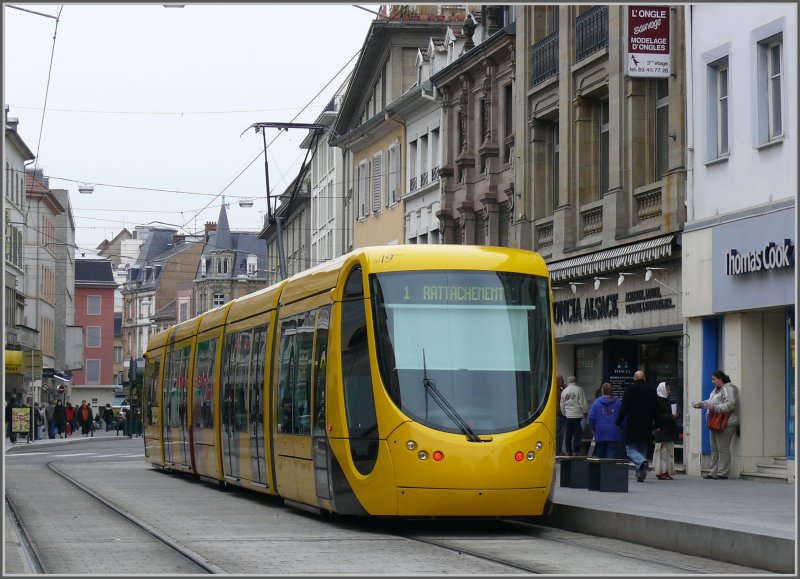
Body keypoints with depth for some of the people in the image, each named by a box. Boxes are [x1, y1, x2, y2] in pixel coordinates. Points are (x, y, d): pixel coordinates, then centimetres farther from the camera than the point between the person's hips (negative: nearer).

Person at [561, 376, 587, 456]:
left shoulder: (564, 391, 10)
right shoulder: (579, 390, -6)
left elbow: (562, 405, 16)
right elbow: (583, 403, -8)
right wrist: (584, 411, 5)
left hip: (568, 416, 5)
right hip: (577, 415, -5)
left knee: (568, 434, 10)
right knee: (577, 434, -2)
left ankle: (568, 451, 12)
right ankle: (576, 451, -5)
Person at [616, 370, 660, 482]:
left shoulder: (629, 390, -5)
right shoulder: (652, 391, 7)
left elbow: (624, 408, -8)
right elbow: (656, 410, 11)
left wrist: (618, 422, -1)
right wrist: (656, 425, 17)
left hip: (632, 427, -4)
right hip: (647, 426, 4)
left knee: (630, 449, 2)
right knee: (643, 450, 12)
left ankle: (642, 462, -27)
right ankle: (640, 475, 8)